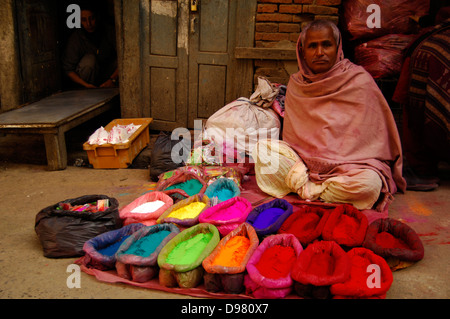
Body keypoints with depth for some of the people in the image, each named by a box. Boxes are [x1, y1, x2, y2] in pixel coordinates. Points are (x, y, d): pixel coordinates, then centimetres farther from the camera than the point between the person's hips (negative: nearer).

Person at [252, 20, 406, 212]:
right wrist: (297, 167, -13)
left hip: (348, 163, -2)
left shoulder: (360, 81, -6)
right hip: (302, 159, 3)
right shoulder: (296, 83, 6)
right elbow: (292, 136, 8)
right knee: (262, 148, -18)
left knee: (370, 183, -35)